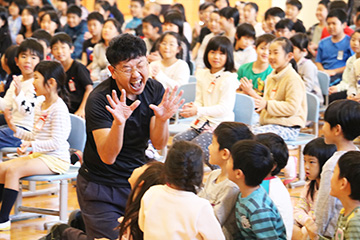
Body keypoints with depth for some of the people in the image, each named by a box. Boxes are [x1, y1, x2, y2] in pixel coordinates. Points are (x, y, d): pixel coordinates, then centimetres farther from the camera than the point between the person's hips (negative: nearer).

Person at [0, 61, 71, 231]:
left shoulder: (59, 108, -16)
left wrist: (32, 144, -31)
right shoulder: (40, 106, 14)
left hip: (55, 159, -10)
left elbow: (56, 142, -22)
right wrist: (15, 129, 7)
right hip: (39, 154, 10)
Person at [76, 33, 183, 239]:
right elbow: (108, 157, -26)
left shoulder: (155, 90, -5)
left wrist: (162, 118, -25)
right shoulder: (99, 100, -20)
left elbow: (159, 145, -5)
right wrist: (119, 122, -42)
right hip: (102, 186, -5)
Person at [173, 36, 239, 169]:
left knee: (197, 143, -28)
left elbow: (225, 108, -17)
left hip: (221, 124, -7)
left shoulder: (229, 78, -10)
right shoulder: (202, 75, 11)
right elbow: (199, 101, 13)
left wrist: (198, 111, -27)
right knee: (178, 139, -12)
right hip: (202, 122, 7)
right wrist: (191, 108, -13)